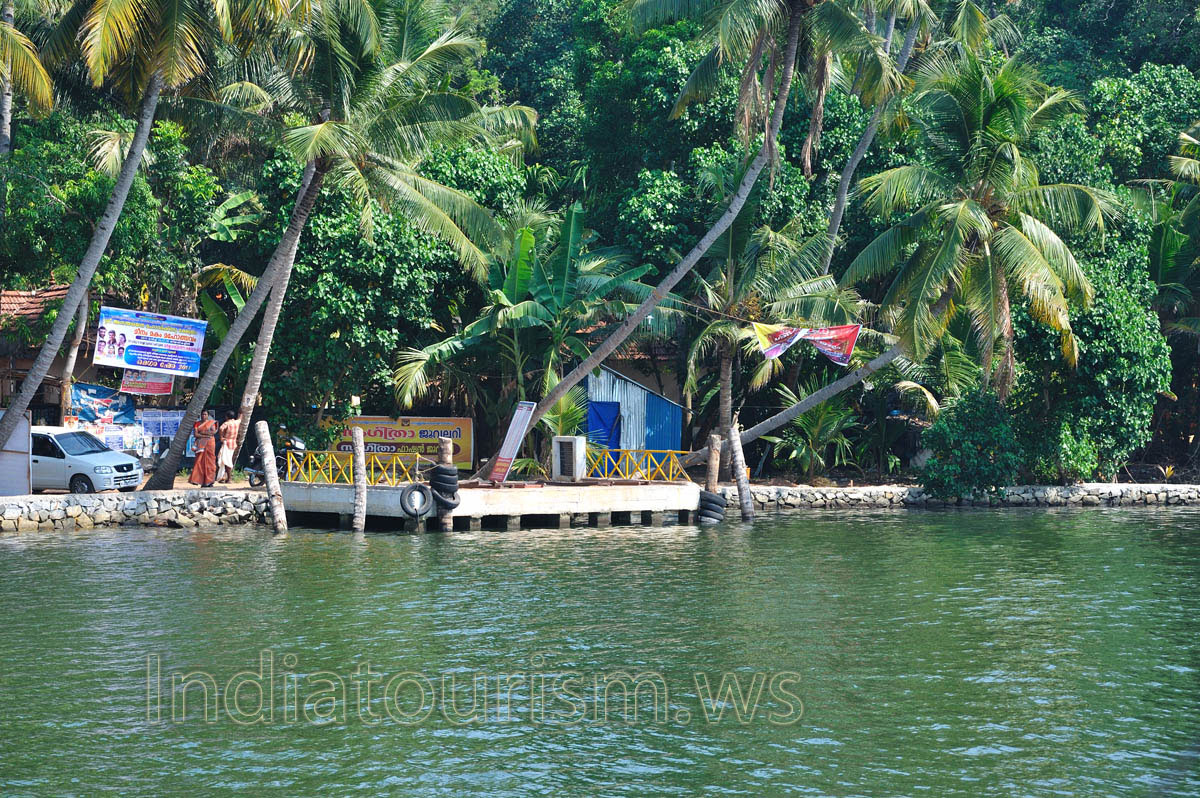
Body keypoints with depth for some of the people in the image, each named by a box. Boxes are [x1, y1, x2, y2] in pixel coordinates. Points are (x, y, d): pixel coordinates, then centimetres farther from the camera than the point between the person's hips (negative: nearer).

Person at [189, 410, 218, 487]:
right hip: (200, 445, 1)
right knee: (200, 462, -8)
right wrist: (206, 435, -11)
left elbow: (213, 432, -4)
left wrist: (202, 432, -7)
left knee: (209, 462, -5)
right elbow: (195, 434, -2)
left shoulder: (211, 422, 9)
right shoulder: (197, 424, 9)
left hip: (210, 444, -1)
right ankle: (202, 482, -9)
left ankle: (209, 481, -5)